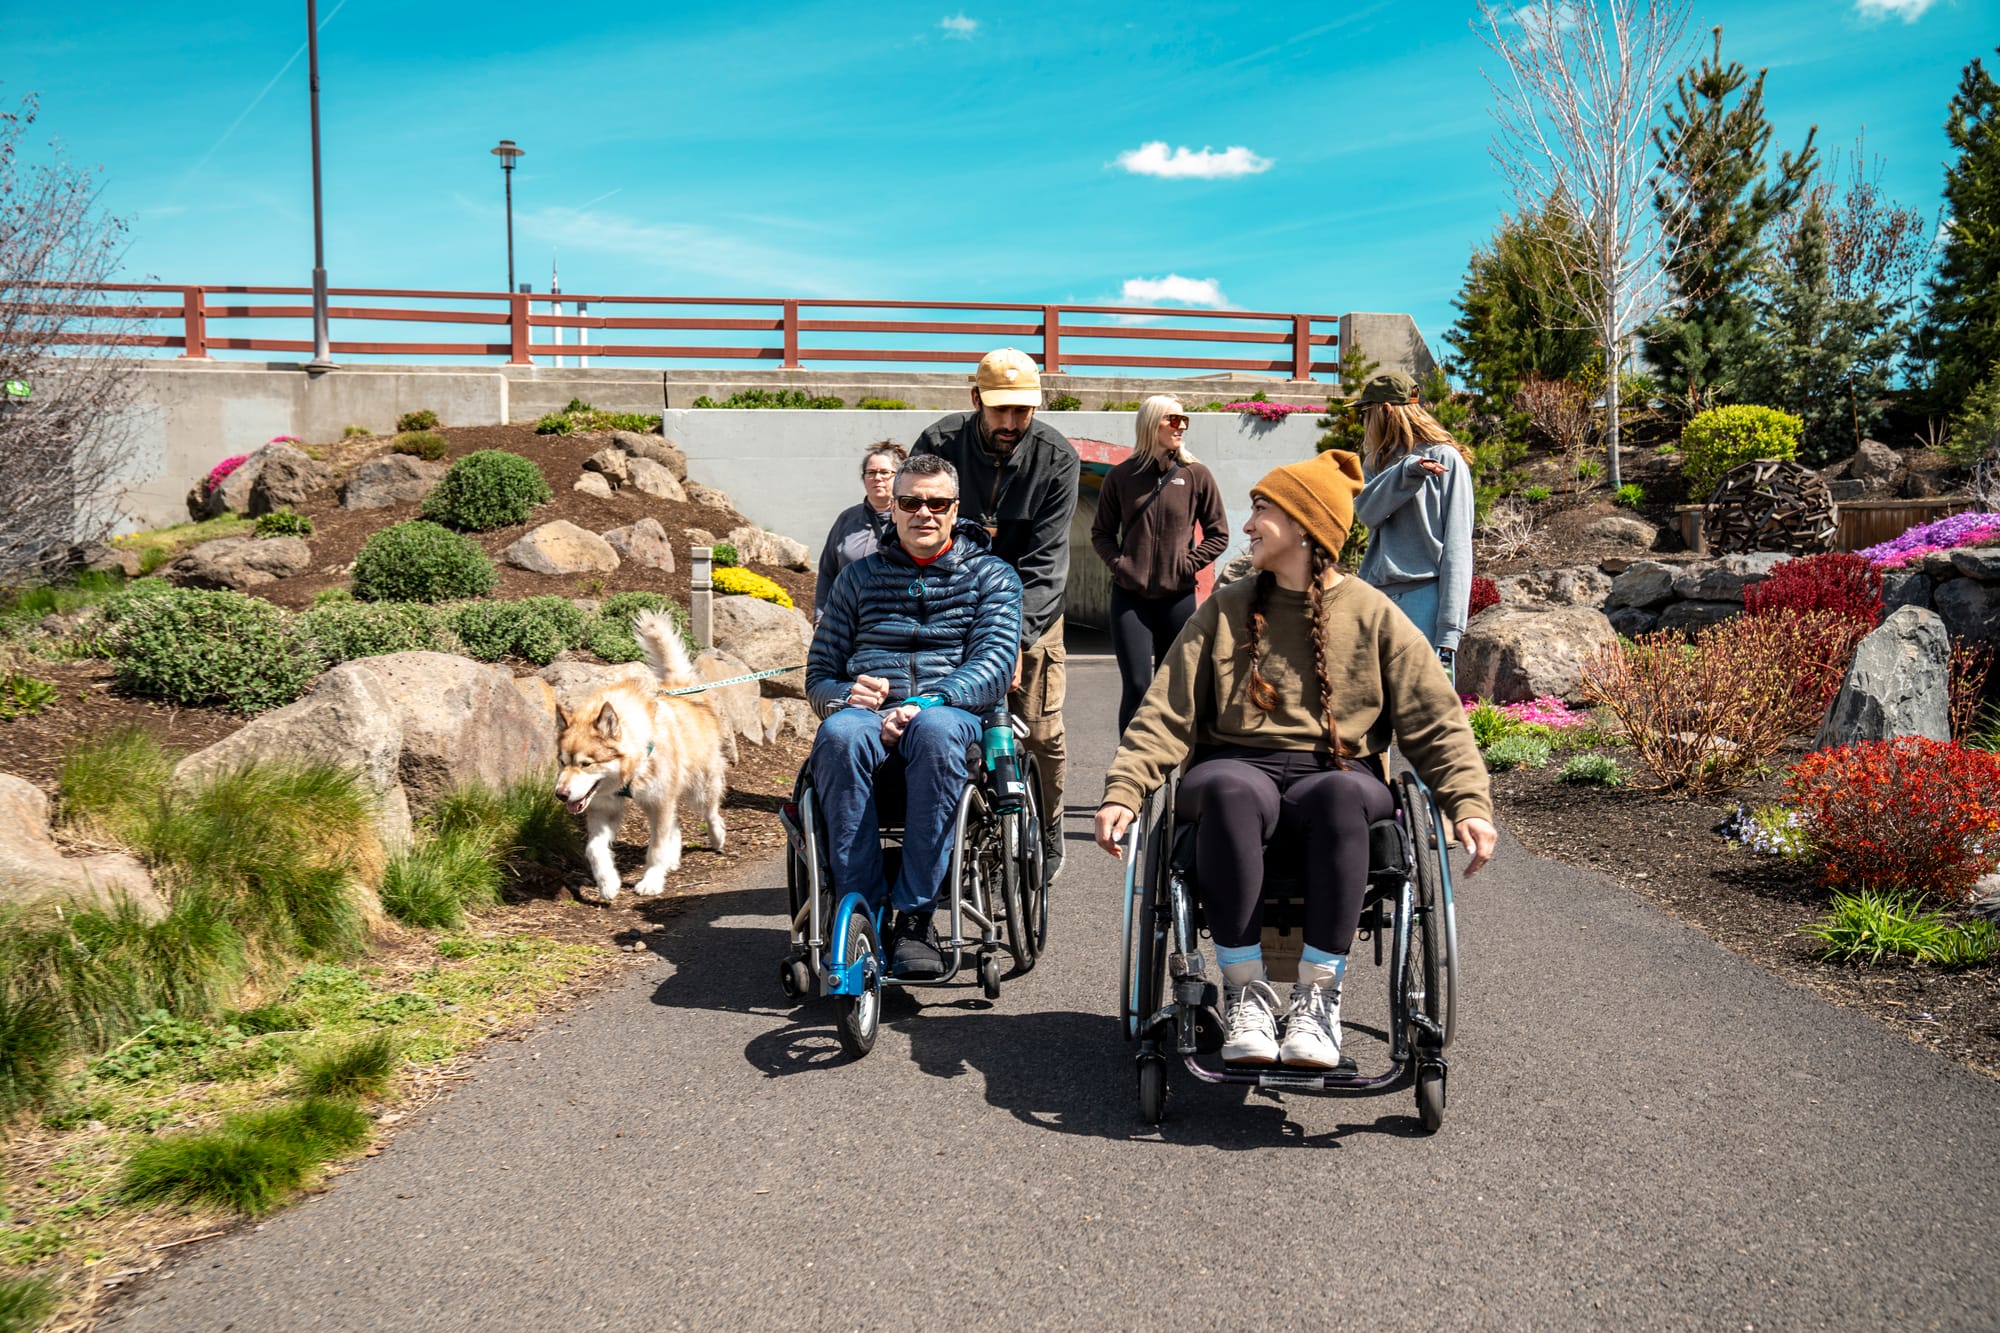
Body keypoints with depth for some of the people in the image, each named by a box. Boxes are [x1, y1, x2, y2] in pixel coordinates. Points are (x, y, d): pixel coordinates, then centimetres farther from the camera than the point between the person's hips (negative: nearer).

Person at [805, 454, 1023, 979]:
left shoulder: (991, 575, 15)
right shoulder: (860, 576, 22)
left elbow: (995, 664, -2)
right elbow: (818, 676, 19)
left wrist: (926, 702, -20)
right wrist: (845, 694, -6)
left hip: (953, 712, -2)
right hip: (868, 711, 2)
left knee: (935, 732, -39)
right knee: (838, 735, -35)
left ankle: (914, 917, -35)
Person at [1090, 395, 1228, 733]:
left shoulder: (1196, 475, 2)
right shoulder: (1122, 476, 4)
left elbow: (1218, 533, 6)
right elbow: (1101, 531, 11)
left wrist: (1189, 565, -6)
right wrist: (1118, 563, -5)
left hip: (1178, 597, 1)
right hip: (1129, 595, -1)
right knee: (1136, 685, -6)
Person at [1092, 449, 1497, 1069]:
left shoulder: (1373, 616, 9)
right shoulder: (1225, 610, 14)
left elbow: (1436, 722, 6)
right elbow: (1167, 711, 6)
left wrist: (1471, 804, -11)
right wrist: (1123, 790, -10)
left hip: (1332, 775, -1)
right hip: (1238, 766, 1)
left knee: (1344, 792, -38)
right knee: (1228, 789, -37)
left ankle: (1318, 997, -29)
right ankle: (1245, 992, -26)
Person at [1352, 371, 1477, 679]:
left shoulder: (1445, 459, -1)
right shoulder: (1378, 461, 18)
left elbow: (1456, 547, -7)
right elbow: (1366, 511, -2)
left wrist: (1449, 631, -14)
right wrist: (1406, 471, -17)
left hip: (1424, 596, -6)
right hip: (1376, 596, 6)